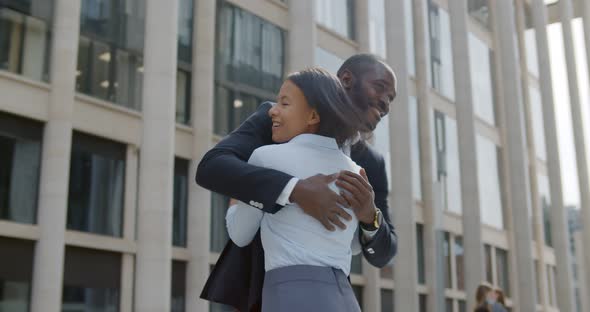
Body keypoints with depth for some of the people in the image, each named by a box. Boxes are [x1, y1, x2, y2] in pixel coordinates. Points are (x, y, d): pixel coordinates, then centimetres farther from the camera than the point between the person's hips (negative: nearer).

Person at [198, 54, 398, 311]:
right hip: (252, 289, -3)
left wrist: (370, 215, -21)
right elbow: (211, 169, -23)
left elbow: (382, 253, 4)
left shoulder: (371, 164, 7)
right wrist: (296, 190, -35)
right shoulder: (275, 119, -5)